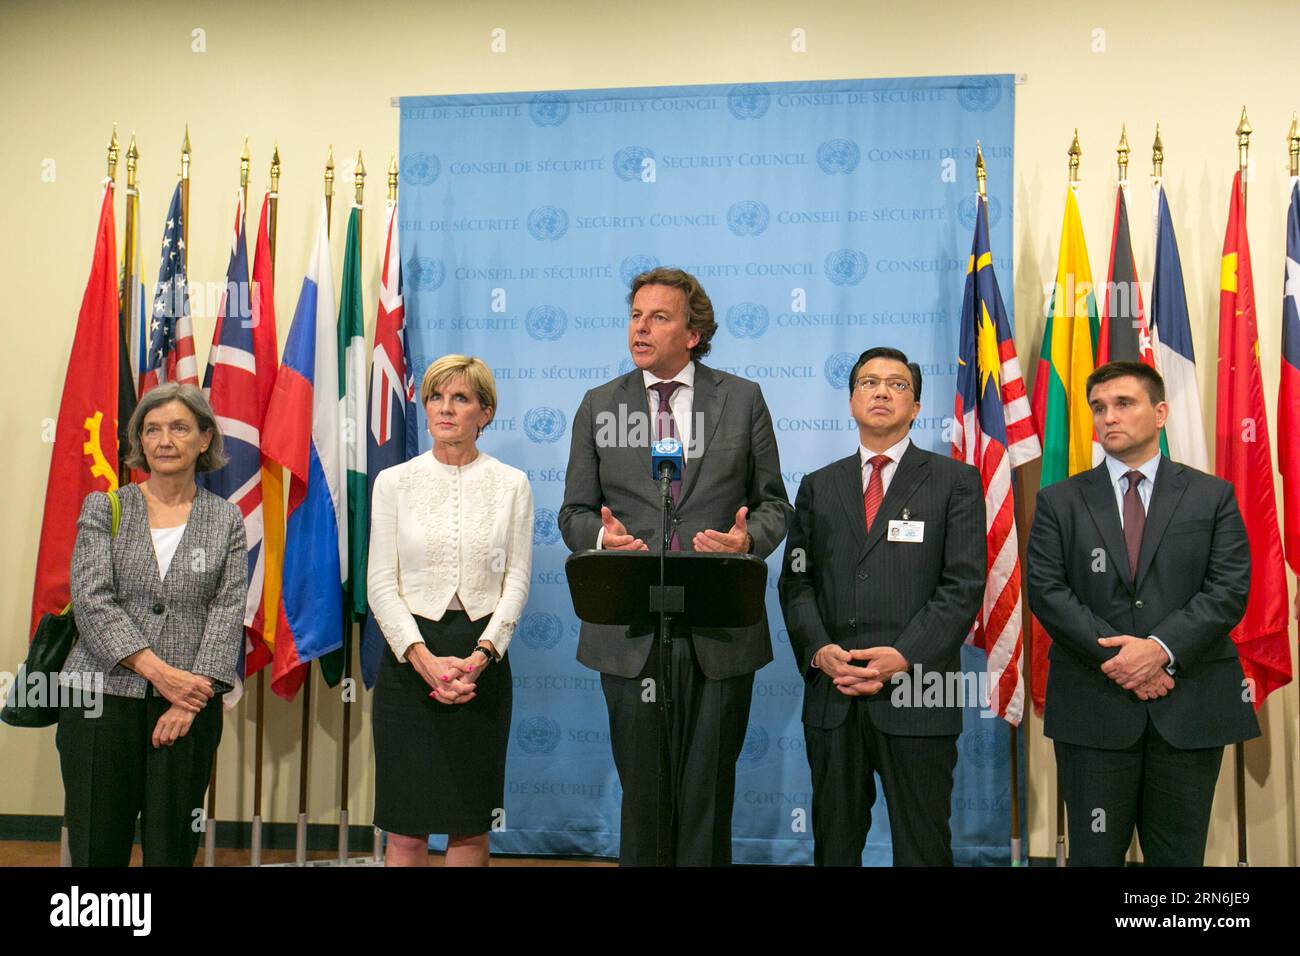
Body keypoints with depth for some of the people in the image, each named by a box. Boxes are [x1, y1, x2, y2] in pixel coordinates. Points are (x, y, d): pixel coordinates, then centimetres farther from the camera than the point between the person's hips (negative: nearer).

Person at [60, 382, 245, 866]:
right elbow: (91, 600, -5)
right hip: (101, 698, 0)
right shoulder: (104, 507, 6)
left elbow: (229, 611, -1)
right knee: (96, 848, 2)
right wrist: (157, 671, -15)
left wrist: (193, 695, -12)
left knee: (173, 849, 5)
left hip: (189, 707, 1)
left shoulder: (226, 519, 8)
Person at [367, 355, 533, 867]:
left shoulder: (511, 484, 4)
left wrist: (480, 656, -13)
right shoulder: (394, 481, 4)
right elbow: (381, 583, 0)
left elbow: (516, 581, 1)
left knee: (471, 823, 7)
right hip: (409, 658, 0)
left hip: (483, 660, 1)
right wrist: (424, 657, -13)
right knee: (406, 826, 1)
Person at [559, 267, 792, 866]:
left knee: (709, 792, 7)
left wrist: (749, 538, -14)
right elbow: (575, 512, 9)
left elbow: (773, 502, 8)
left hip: (721, 633, 0)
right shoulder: (599, 407, 8)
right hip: (631, 633, 1)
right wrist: (601, 536, -13)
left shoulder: (743, 400, 5)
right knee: (643, 792, 8)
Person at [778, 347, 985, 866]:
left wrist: (904, 657, -15)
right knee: (834, 845, 12)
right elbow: (796, 582, 9)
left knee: (923, 848, 5)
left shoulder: (956, 482, 4)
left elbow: (963, 585, -4)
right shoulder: (819, 487, 14)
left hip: (917, 696, -3)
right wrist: (818, 650, -8)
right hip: (832, 697, 3)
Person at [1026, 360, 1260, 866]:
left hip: (1192, 708, 1)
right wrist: (1116, 657, -14)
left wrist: (1161, 648, -17)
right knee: (1094, 853, 7)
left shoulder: (1212, 496, 7)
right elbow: (1045, 590, -3)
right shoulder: (1059, 501, 6)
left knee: (1179, 854, 10)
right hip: (1094, 706, 0)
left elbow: (1230, 588, -3)